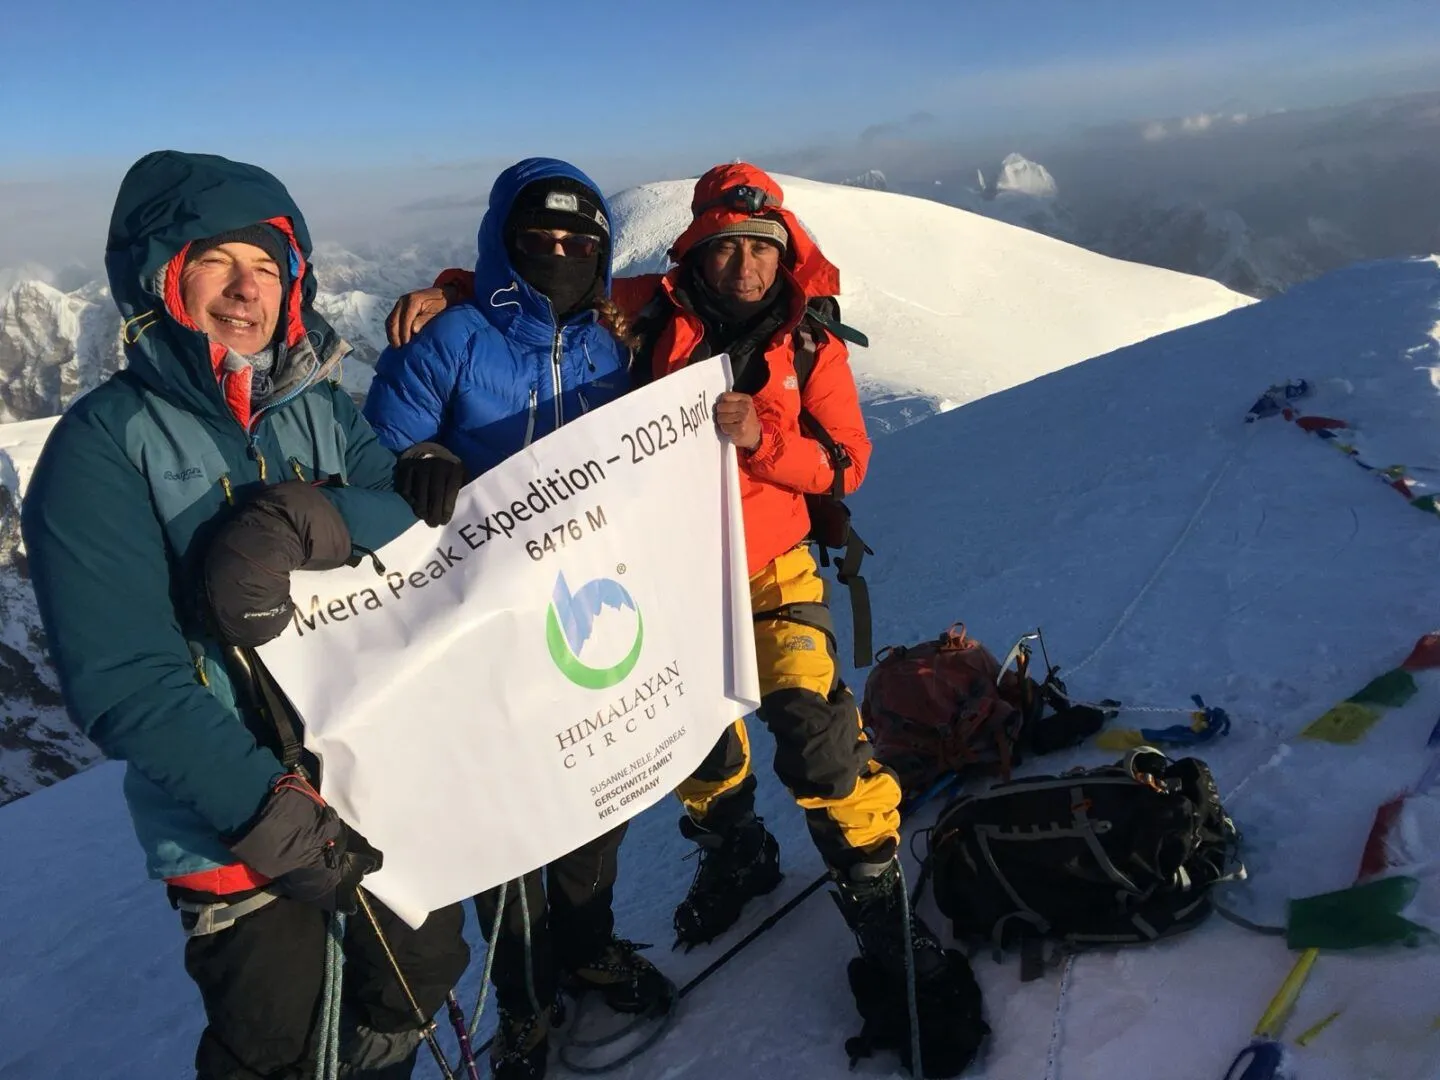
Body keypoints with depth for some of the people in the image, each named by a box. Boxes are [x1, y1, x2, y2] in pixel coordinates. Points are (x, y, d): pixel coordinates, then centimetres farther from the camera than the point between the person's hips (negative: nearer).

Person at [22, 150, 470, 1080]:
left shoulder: (319, 407, 4)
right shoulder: (103, 443, -11)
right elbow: (122, 680, -17)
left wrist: (311, 519, -27)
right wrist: (264, 807, -24)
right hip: (232, 824, -4)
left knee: (420, 980, 21)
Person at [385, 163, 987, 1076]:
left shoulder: (811, 343, -5)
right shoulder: (651, 310, -6)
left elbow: (846, 461, -6)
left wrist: (761, 438, -23)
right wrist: (449, 292, -12)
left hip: (769, 567, -1)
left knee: (815, 728, -16)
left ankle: (883, 908, 2)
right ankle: (735, 853, 45)